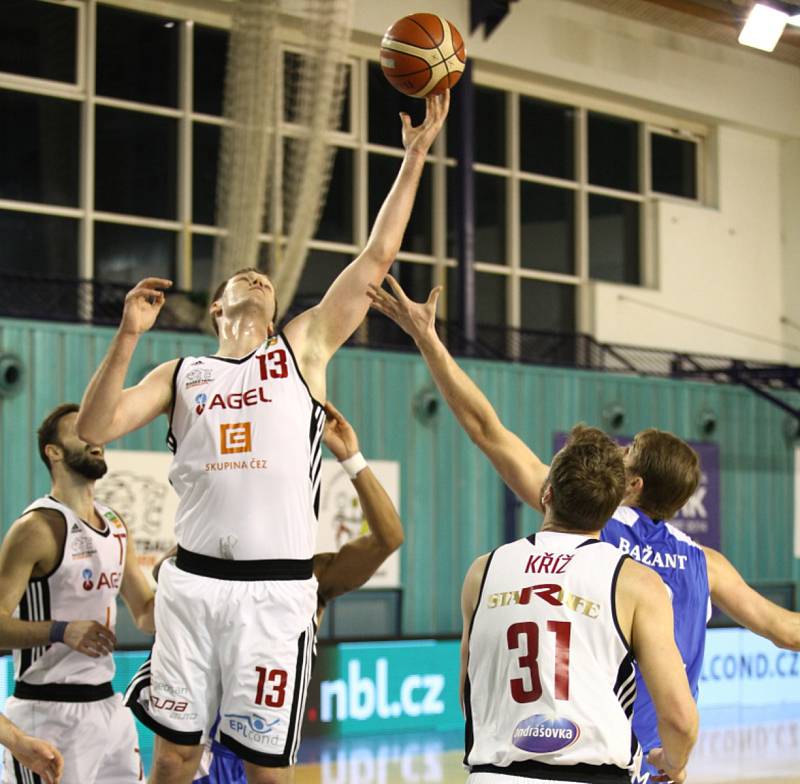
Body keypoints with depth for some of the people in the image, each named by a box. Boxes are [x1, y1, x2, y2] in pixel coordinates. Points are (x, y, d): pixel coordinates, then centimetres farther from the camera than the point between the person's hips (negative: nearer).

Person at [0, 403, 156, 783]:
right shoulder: (38, 527, -12)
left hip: (108, 705, 8)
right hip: (49, 710, -8)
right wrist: (61, 631, -29)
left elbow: (146, 615, 20)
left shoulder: (115, 526, 12)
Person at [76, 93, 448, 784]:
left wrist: (415, 156, 5)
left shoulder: (302, 350, 11)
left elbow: (376, 258, 7)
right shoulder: (181, 374, 16)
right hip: (193, 580, 2)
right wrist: (129, 335, -6)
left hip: (276, 590, -2)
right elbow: (95, 429, 3)